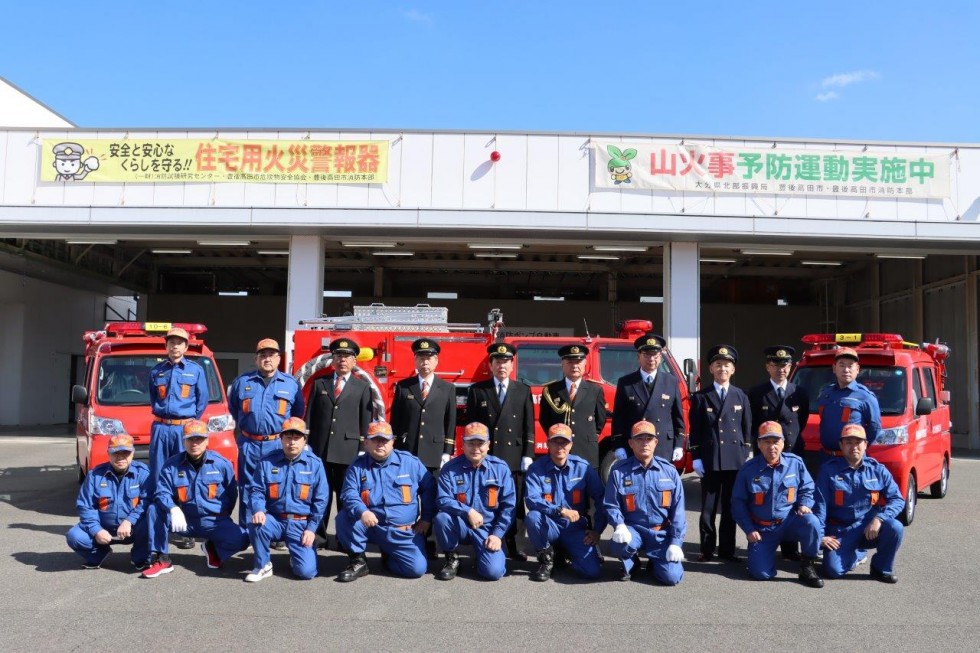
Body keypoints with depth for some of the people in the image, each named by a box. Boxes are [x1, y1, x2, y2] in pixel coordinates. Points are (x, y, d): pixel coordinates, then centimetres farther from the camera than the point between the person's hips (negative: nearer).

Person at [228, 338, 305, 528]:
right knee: (247, 490, 6)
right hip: (249, 445, 1)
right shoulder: (242, 382, 8)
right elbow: (233, 407, 22)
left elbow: (298, 412, 16)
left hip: (278, 445, -1)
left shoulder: (291, 384, 5)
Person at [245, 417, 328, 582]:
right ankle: (262, 566, -7)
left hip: (301, 524, -1)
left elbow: (321, 499, 0)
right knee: (256, 525, -34)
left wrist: (311, 528, -5)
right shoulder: (268, 462, 2)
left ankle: (296, 555, 24)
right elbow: (256, 490, 2)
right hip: (275, 520, 1)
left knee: (306, 571, -15)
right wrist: (258, 510, -19)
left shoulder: (314, 464, -2)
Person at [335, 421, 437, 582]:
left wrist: (426, 518, 2)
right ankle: (358, 561, -4)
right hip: (372, 526, 0)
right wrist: (362, 512, -32)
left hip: (405, 532, 0)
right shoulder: (357, 466, 1)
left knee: (417, 568, -17)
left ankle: (388, 557, 17)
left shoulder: (410, 462, 1)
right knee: (345, 517, -27)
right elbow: (349, 494, -12)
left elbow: (429, 488, 7)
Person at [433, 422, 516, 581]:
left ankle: (483, 551, 17)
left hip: (488, 528, 0)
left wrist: (497, 534, -10)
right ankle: (452, 558, -4)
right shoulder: (450, 468, -6)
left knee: (493, 572, -20)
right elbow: (443, 500, -14)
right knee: (441, 518, -32)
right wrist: (468, 511, -28)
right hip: (460, 525, 1)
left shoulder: (500, 468, -4)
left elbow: (509, 506, -3)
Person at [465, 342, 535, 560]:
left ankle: (511, 545, 17)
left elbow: (529, 427, 7)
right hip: (485, 458, -1)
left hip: (514, 458, 1)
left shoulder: (523, 391, 10)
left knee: (513, 503, 5)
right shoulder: (477, 390, 6)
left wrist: (527, 456, 0)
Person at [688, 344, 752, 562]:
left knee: (730, 507, 7)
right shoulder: (701, 397, 3)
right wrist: (696, 458, -4)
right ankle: (707, 549, 11)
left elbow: (747, 428, 9)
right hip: (709, 460, -1)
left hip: (735, 460, 2)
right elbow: (695, 429, 2)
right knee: (708, 508, 3)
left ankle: (727, 550, 15)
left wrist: (745, 455, 3)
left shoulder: (741, 397, 8)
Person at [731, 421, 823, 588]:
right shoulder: (748, 469, -10)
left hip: (789, 522, 1)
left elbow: (807, 488, 9)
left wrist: (805, 505, -12)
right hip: (762, 529, -1)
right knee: (762, 573, -15)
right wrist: (749, 530, -7)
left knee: (811, 522, -32)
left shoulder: (795, 462, -5)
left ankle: (807, 567, -8)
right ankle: (760, 550, 23)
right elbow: (738, 502, -2)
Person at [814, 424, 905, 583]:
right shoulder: (829, 470, -5)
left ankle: (882, 568, -1)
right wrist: (820, 535, -11)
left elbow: (897, 499, -3)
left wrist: (879, 519, -20)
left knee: (895, 528, -29)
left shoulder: (877, 470, 0)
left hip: (870, 528, 1)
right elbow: (820, 504, -5)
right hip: (839, 530, -1)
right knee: (833, 570, -20)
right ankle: (857, 553, 17)